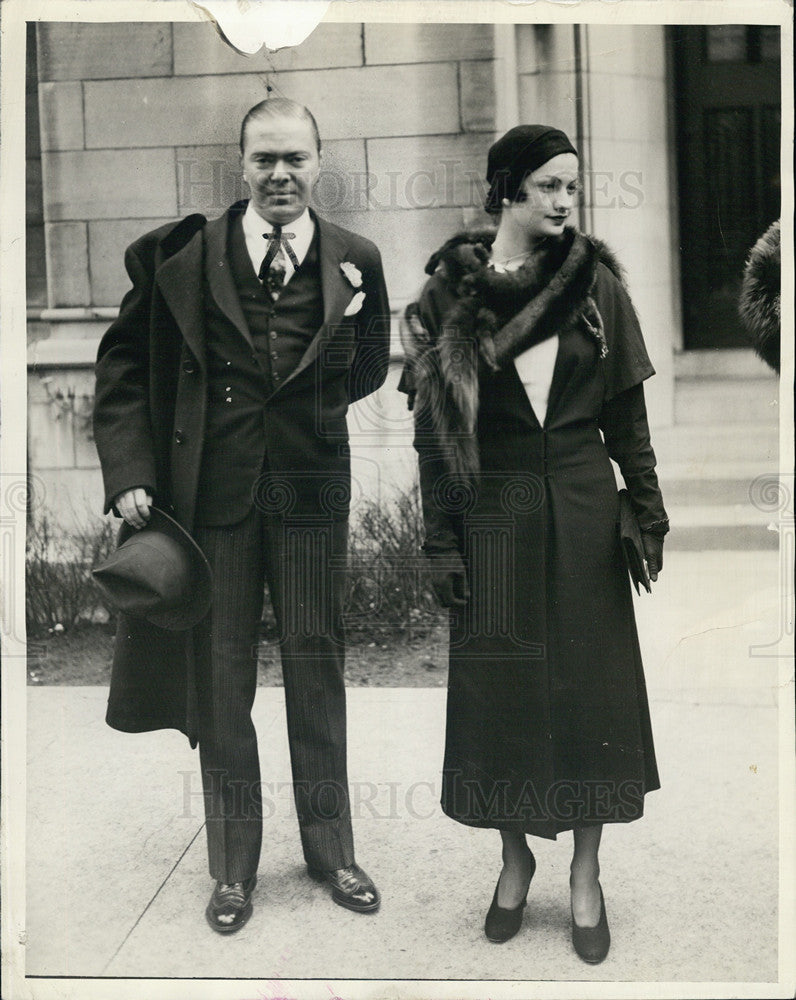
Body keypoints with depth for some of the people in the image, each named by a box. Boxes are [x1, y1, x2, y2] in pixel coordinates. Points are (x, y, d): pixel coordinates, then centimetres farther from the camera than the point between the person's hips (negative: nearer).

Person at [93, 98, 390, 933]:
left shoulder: (353, 262, 1)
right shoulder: (181, 256, -2)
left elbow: (366, 375, 11)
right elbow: (124, 365, 1)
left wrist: (350, 326, -7)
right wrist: (129, 472, -6)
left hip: (310, 494, 1)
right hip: (211, 493, 0)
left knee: (316, 671, 11)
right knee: (219, 681, 9)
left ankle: (330, 850, 30)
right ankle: (233, 867, 26)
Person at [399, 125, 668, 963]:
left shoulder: (597, 282, 1)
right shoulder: (449, 292, -3)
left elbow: (626, 412, 4)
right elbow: (433, 428, -3)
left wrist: (648, 513, 0)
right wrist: (441, 542, -6)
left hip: (582, 512, 1)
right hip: (495, 516, -1)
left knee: (590, 685, 7)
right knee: (501, 690, 8)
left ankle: (585, 875, 23)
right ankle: (515, 858, 29)